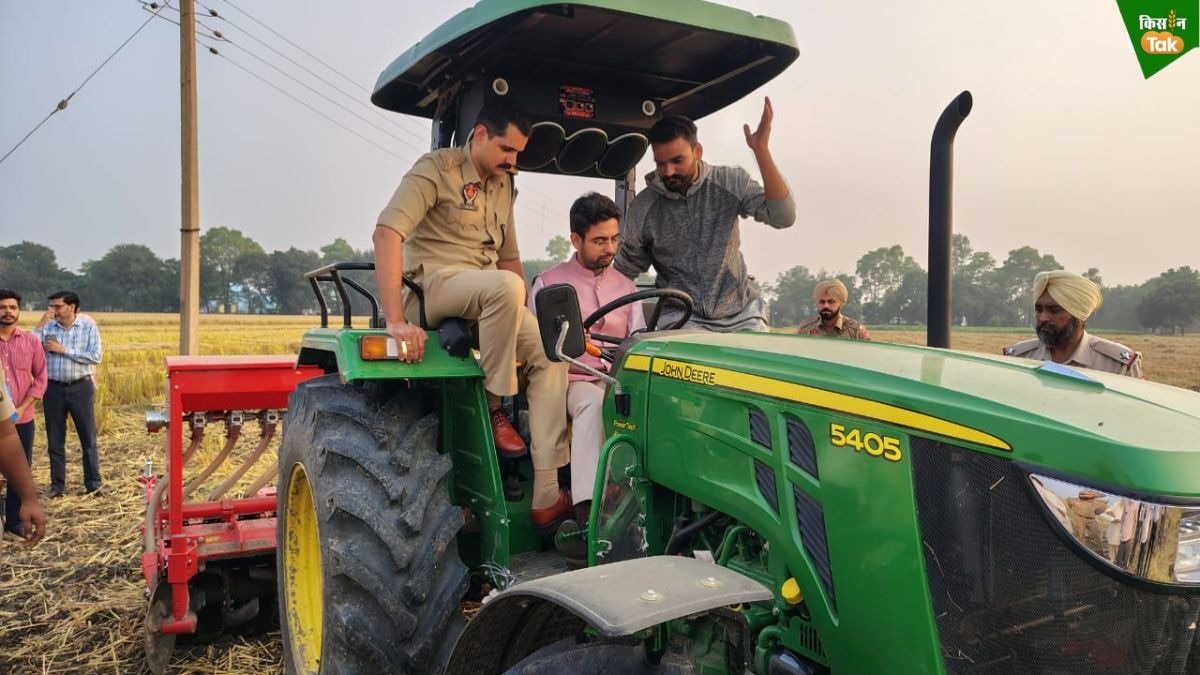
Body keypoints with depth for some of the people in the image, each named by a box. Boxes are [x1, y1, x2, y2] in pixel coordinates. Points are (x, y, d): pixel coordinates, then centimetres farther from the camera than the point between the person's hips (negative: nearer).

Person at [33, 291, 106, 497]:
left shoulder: (89, 327, -2)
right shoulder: (47, 327, 4)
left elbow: (96, 356, -12)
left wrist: (64, 350, -14)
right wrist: (40, 325, -10)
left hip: (81, 387, -2)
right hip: (53, 388, 2)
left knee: (88, 438, 4)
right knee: (55, 440, 9)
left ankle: (94, 483, 12)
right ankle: (57, 484, 19)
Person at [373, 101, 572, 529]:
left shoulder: (503, 185, 17)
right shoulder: (436, 169, -7)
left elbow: (509, 257, 23)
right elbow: (387, 233, -20)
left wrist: (522, 323, 11)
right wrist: (396, 320, -30)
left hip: (488, 298, 7)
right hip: (433, 285, -7)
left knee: (550, 356, -14)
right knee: (505, 286, -36)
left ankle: (547, 496, -17)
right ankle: (493, 406, -18)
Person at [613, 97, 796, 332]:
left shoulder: (731, 183, -3)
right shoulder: (642, 209, -3)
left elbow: (783, 217, -16)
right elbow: (625, 270, 10)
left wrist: (761, 151, -24)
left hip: (741, 315, 1)